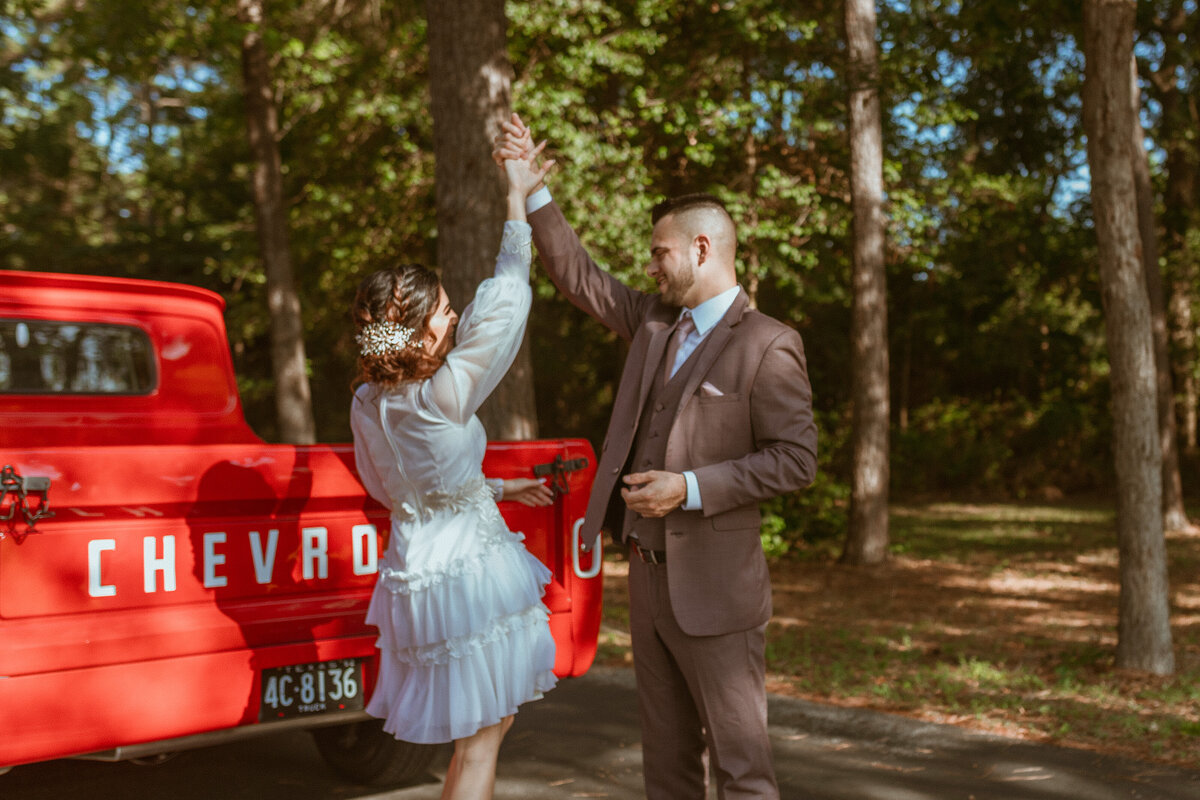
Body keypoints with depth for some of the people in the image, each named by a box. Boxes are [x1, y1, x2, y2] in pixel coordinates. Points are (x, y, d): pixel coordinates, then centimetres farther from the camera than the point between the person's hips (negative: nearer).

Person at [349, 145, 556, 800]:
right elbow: (505, 306, -17)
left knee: (483, 728, 22)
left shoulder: (366, 403, -2)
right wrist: (518, 197, -8)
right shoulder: (445, 398, -24)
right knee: (479, 745, 4)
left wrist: (495, 489, 22)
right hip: (468, 570, -8)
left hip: (414, 568, 8)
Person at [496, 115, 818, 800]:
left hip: (713, 586, -7)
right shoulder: (655, 323, 10)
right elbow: (578, 276, 18)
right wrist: (532, 188, 12)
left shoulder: (768, 346, -11)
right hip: (649, 573, 7)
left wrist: (692, 488, -20)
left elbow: (795, 459, -15)